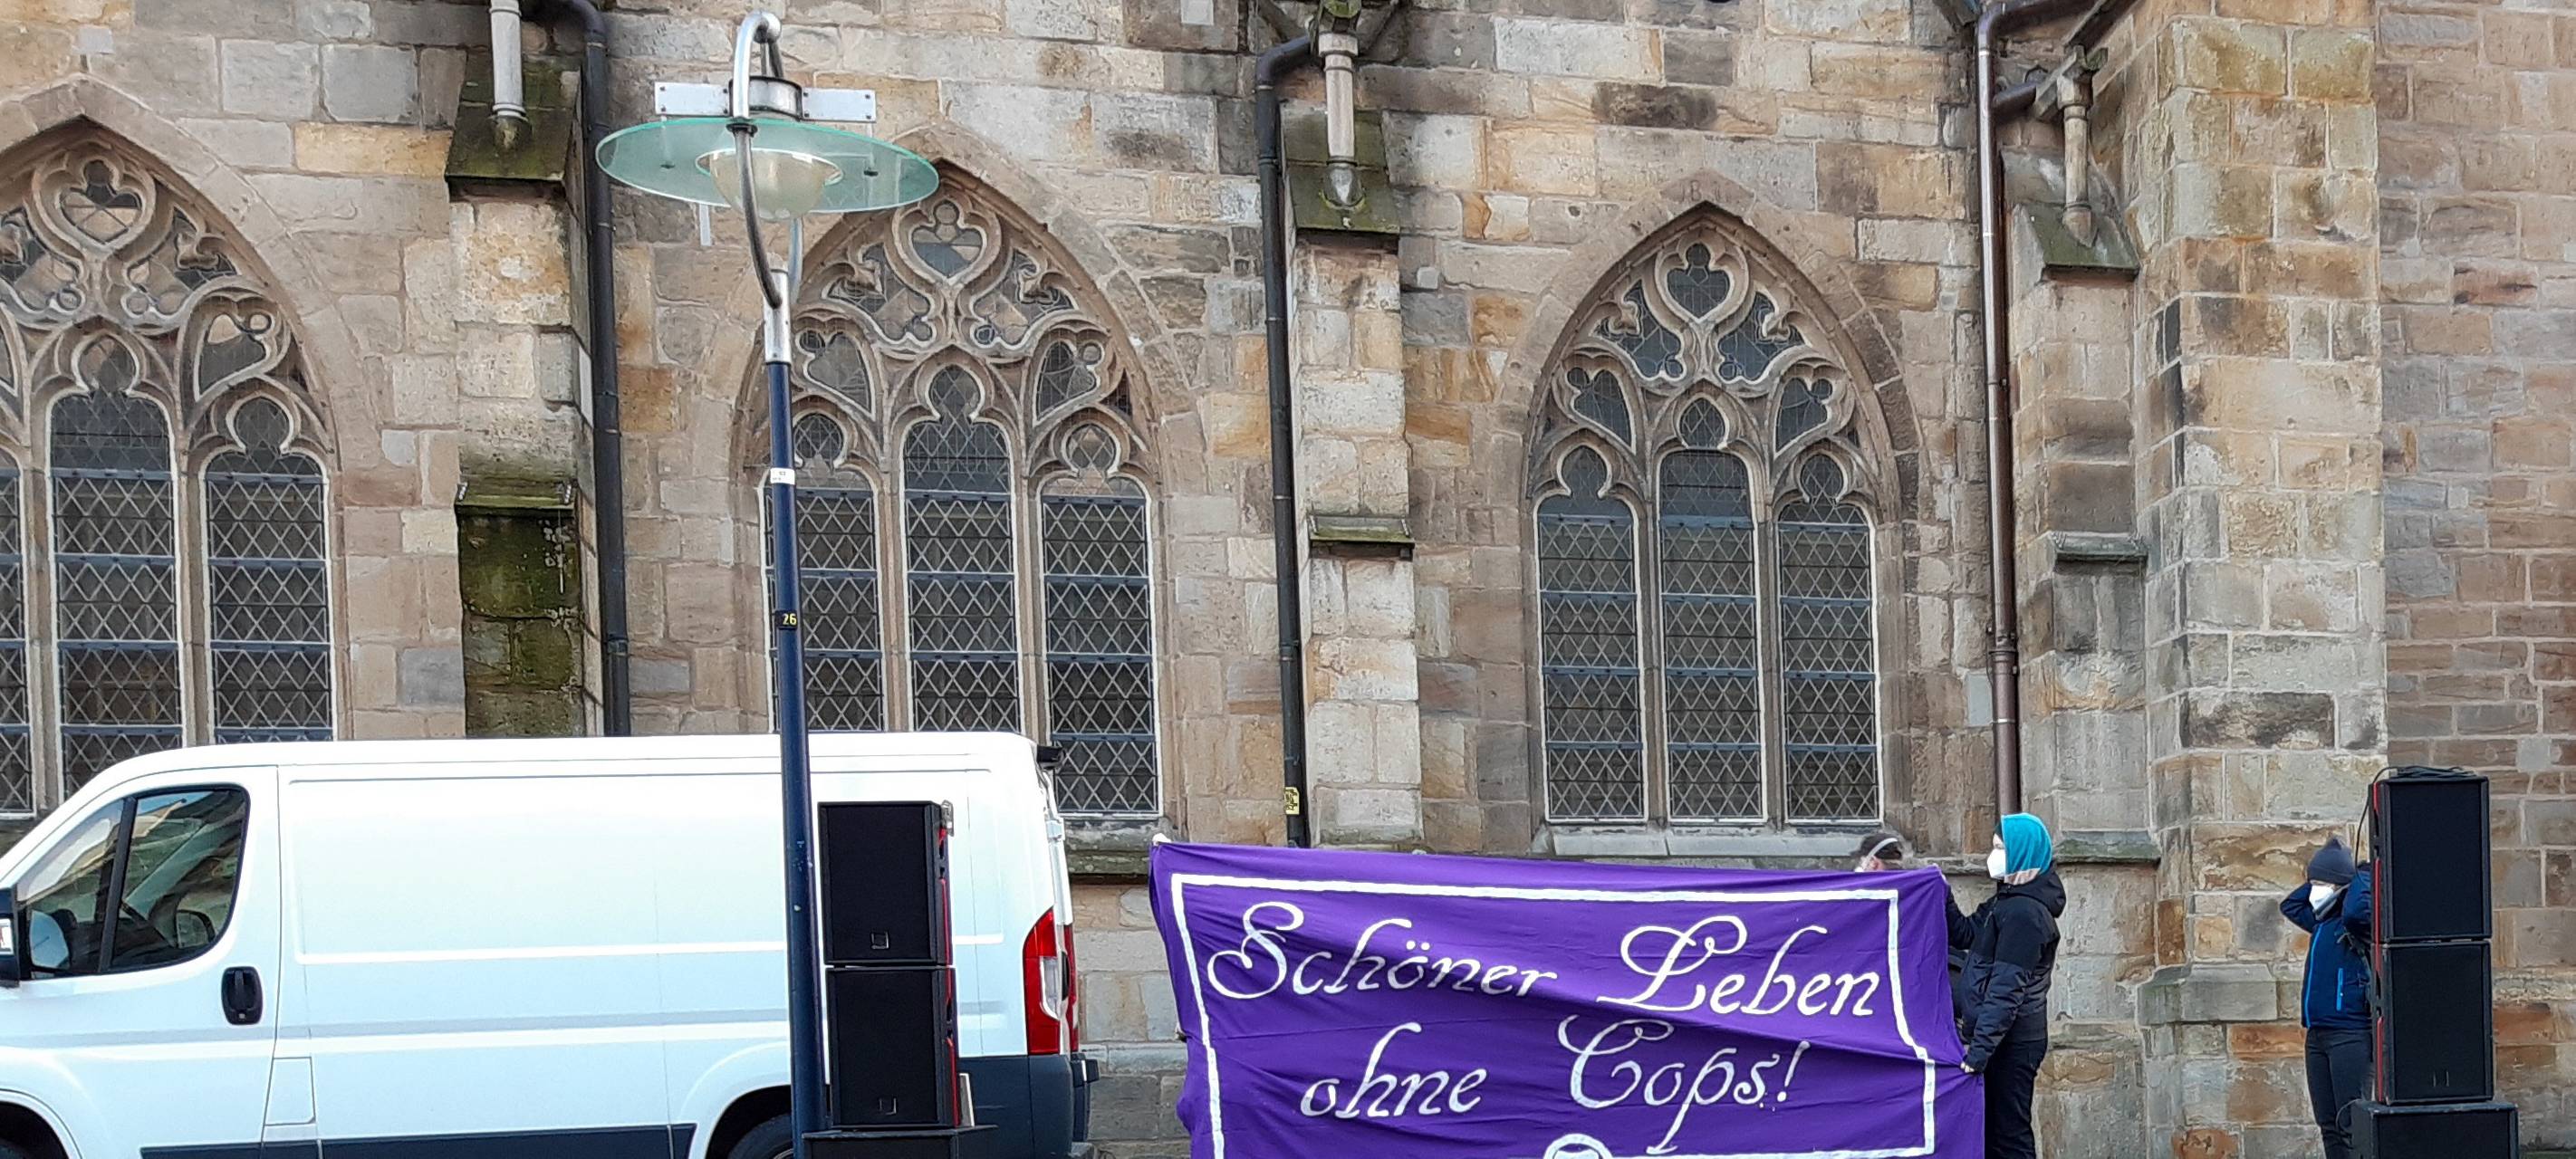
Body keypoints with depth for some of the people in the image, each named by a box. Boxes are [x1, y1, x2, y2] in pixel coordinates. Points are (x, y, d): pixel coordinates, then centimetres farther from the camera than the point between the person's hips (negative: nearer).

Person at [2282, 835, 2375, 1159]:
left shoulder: (2355, 926, -9)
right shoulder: (2322, 924, 16)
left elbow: (2357, 911, -33)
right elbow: (2290, 905, 33)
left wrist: (2360, 877, -14)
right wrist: (2320, 874, 20)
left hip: (2349, 1033, -9)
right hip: (2317, 1033, 9)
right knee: (2328, 1125, 10)